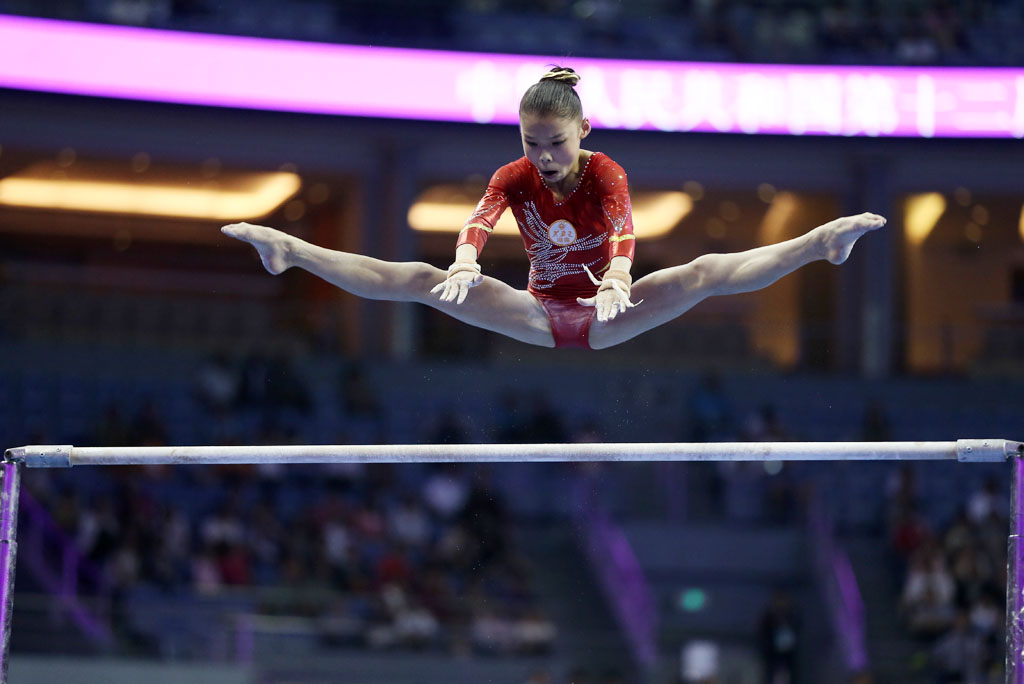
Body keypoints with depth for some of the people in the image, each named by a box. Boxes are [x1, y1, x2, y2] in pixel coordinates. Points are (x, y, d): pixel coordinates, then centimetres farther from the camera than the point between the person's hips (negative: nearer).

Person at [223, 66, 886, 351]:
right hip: (538, 315, 2)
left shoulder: (606, 173, -15)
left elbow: (622, 232, -35)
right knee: (421, 280, -13)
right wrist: (464, 265, -52)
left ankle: (825, 241, -37)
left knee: (706, 272, -24)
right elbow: (479, 222, -29)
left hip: (606, 314, -2)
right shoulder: (514, 177, -9)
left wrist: (617, 281, -57)